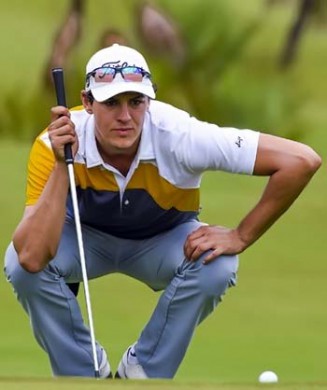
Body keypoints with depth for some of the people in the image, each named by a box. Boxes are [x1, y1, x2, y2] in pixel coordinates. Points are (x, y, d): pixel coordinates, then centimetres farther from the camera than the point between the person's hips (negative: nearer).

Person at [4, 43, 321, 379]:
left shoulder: (178, 135, -35)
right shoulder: (55, 144, -33)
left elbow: (301, 161, -34)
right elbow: (32, 257, -43)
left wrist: (239, 238, -28)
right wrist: (62, 165, -47)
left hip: (163, 239, 0)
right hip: (86, 235, 0)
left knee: (215, 267, -32)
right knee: (19, 262, -30)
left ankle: (144, 369, -5)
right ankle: (83, 372, -4)